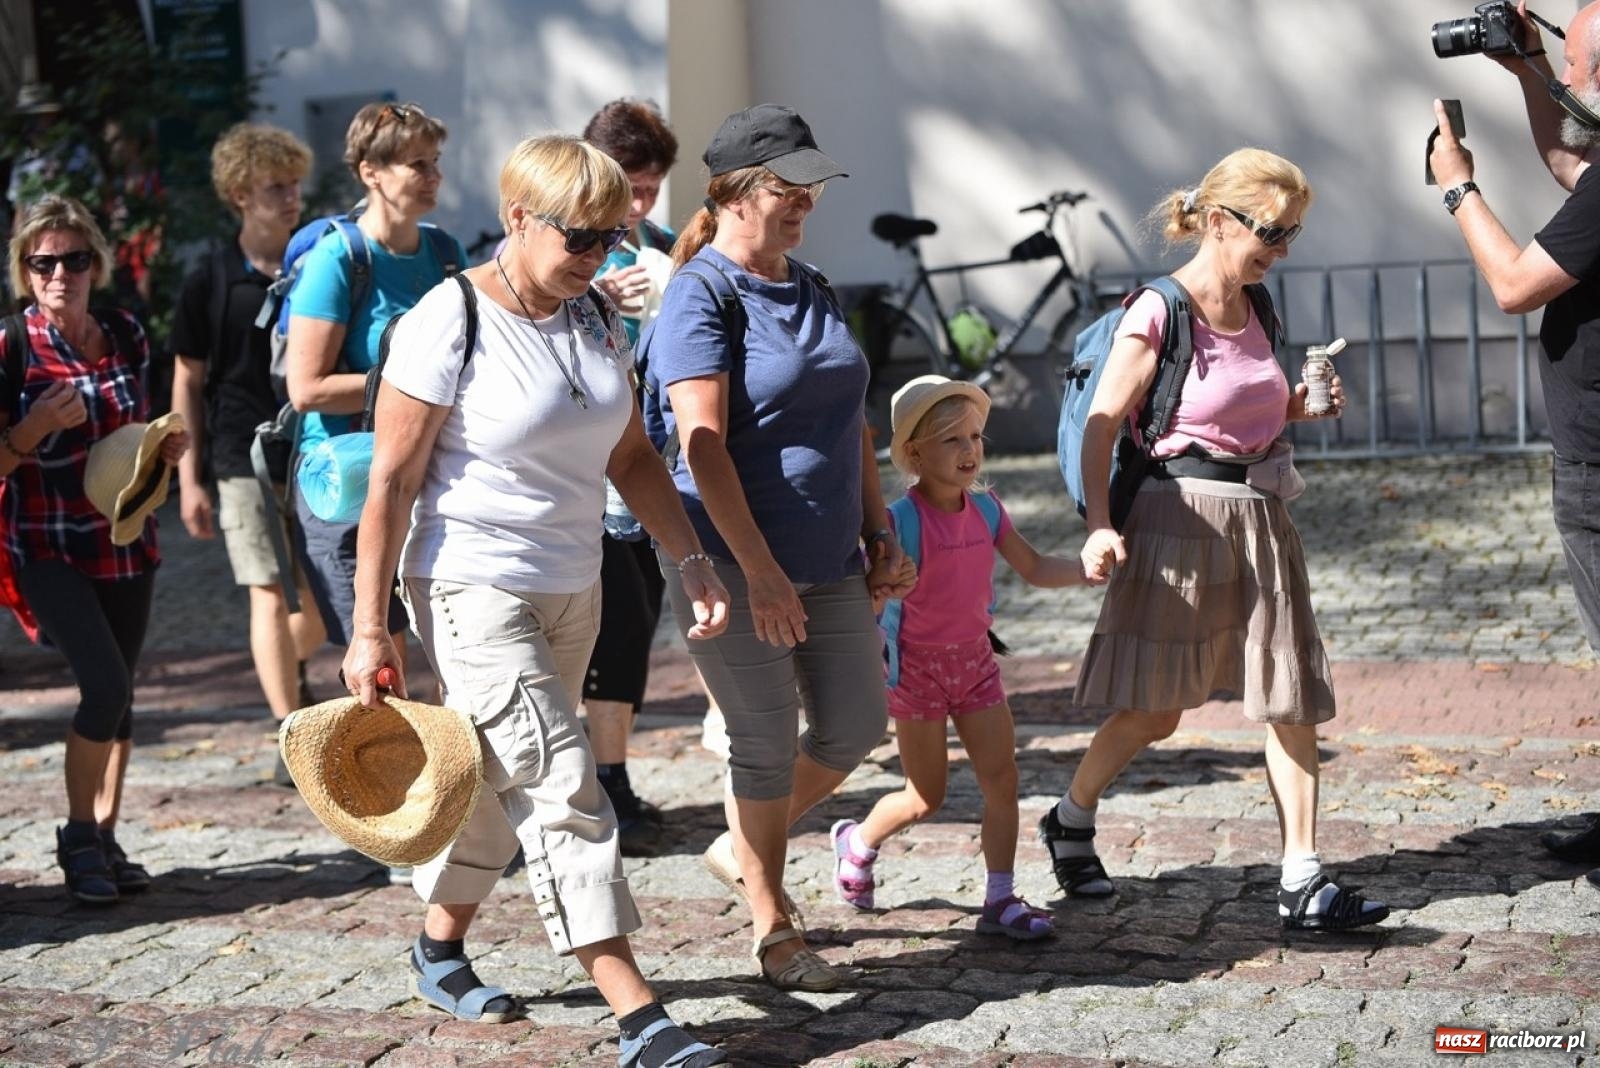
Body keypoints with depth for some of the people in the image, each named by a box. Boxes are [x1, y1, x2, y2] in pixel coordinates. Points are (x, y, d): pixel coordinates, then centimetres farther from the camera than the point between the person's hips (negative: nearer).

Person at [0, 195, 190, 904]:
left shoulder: (126, 337, 3)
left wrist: (167, 447, -1)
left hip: (126, 541, 5)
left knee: (118, 691, 9)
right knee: (105, 682, -17)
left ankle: (105, 838, 22)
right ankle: (78, 837, 1)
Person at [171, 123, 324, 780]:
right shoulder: (210, 282, -1)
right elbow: (189, 382, 4)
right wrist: (189, 478, 0)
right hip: (247, 461, -3)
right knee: (270, 595, -8)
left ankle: (292, 667, 42)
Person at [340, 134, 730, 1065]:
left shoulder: (594, 319, 5)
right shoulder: (449, 324, -15)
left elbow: (631, 454, 13)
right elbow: (392, 480, -14)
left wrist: (693, 560, 2)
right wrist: (370, 629, -15)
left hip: (572, 587, 7)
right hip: (476, 589, -7)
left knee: (502, 781, 16)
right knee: (562, 787, -11)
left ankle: (442, 948, 37)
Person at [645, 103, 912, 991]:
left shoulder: (814, 294, 13)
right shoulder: (702, 295, -11)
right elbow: (704, 446, -19)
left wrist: (879, 534, 13)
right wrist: (760, 573, -23)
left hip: (828, 560, 7)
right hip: (737, 561, -7)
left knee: (856, 726, 9)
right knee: (769, 744, 2)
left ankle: (744, 846, 32)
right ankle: (772, 927, 19)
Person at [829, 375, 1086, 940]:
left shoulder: (985, 508, 0)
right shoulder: (903, 519, -19)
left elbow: (1034, 568, 5)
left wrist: (1086, 567, -11)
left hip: (975, 659, 6)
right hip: (918, 665, -5)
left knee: (1002, 777, -1)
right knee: (926, 797, 5)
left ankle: (1000, 899, 7)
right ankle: (857, 841, 34)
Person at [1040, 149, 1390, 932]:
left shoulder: (1254, 310, 11)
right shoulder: (1159, 312, -10)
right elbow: (1103, 424, -14)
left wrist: (1302, 407, 5)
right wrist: (1100, 526, -24)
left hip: (1260, 515, 7)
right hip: (1182, 512, -7)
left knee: (1294, 701, 1)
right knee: (1154, 710, 2)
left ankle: (1302, 882, 5)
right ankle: (1070, 820, 27)